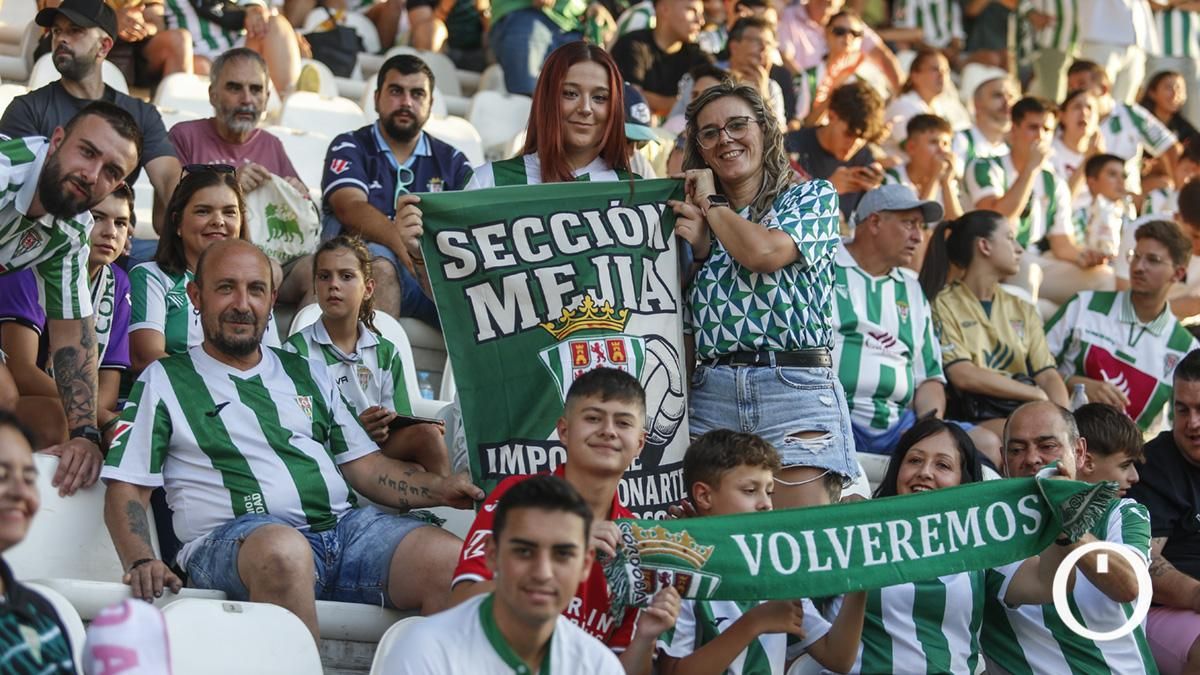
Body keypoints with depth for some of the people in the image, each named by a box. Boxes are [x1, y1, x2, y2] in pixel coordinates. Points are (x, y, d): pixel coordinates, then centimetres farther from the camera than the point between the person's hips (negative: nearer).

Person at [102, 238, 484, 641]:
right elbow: (126, 491, 7)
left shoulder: (305, 375, 27)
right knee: (283, 550, -42)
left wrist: (439, 488, 2)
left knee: (451, 561, -24)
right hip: (234, 537, -4)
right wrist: (141, 562, -14)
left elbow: (366, 467, 22)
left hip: (343, 525, 4)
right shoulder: (164, 381, 14)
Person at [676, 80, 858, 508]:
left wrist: (712, 201, 4)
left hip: (796, 391, -3)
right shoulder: (696, 218, 18)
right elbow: (685, 322, 15)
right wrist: (696, 249, 0)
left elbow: (765, 252, -13)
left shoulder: (812, 196, 8)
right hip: (709, 395, 4)